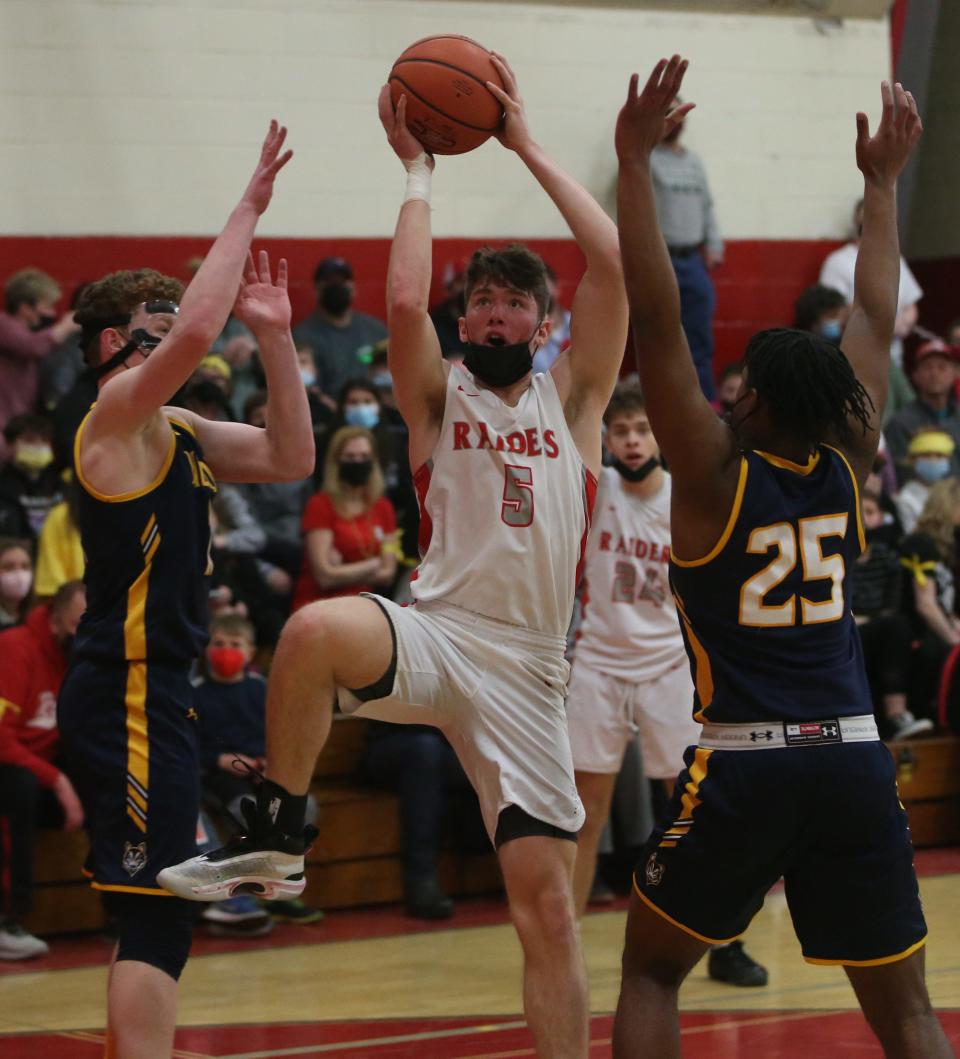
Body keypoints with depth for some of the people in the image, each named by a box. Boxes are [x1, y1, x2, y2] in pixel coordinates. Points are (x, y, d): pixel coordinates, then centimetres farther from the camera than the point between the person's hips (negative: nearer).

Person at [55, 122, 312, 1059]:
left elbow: (291, 457, 19)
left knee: (156, 916, 15)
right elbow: (197, 331, -27)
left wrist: (275, 339, 10)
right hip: (127, 691, -10)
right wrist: (248, 210, -19)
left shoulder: (177, 434, 17)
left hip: (151, 691, 10)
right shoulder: (117, 414, -9)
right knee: (154, 914, -14)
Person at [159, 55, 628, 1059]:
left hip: (525, 668, 1)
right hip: (433, 634, -1)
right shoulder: (438, 395, 10)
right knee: (315, 630, -36)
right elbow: (403, 298, -11)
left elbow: (614, 263, 0)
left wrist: (528, 147, 3)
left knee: (546, 905, -2)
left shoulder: (571, 395, 12)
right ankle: (275, 837, -17)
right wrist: (417, 169, -1)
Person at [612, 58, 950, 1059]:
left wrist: (635, 161, -10)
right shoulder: (846, 467, 5)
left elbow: (655, 321, -10)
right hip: (854, 760, 3)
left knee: (649, 973, 16)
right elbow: (875, 321, 17)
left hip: (744, 763, -3)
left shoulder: (715, 472, -5)